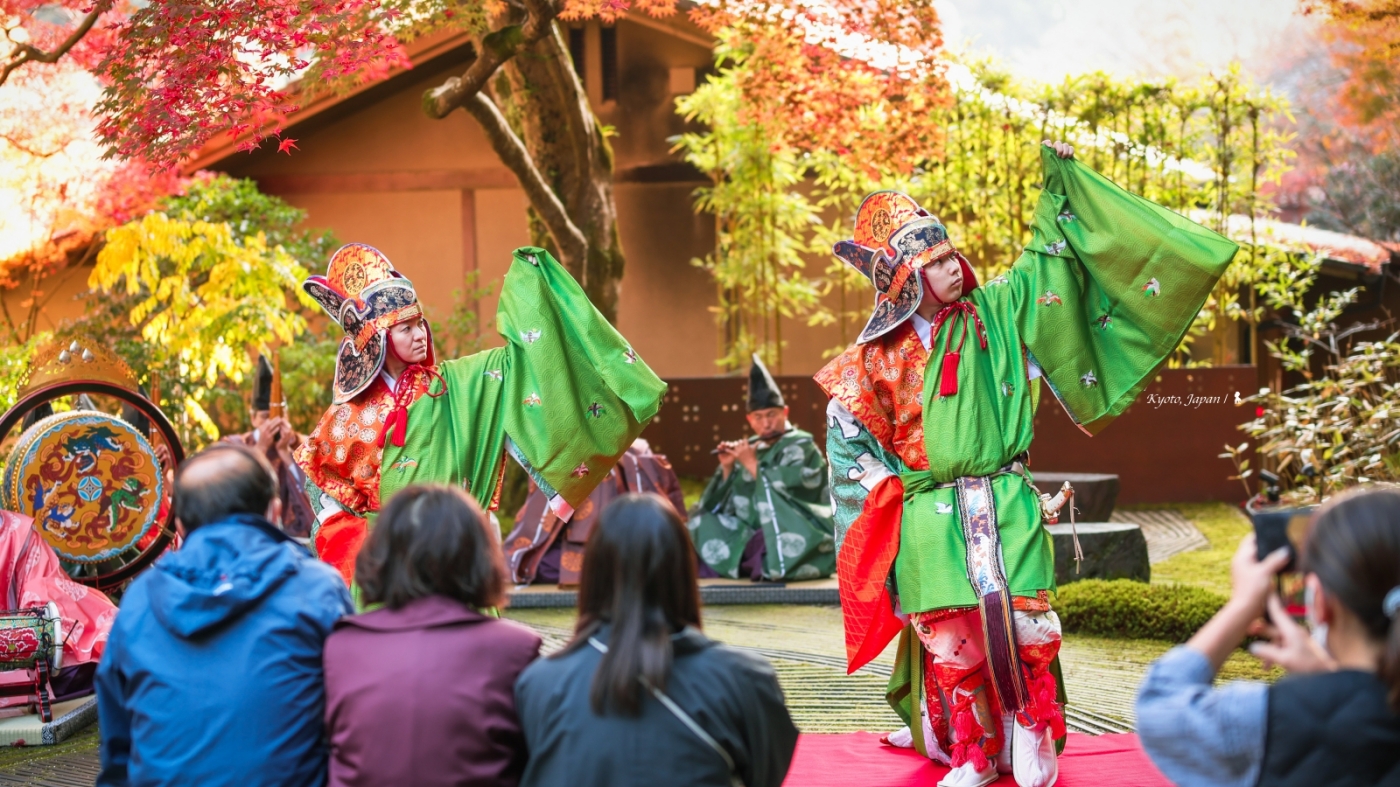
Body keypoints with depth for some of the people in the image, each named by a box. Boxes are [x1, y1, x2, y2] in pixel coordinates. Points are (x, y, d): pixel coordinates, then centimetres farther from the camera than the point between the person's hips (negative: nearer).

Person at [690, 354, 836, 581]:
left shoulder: (801, 446, -5)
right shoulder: (750, 448, 11)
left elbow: (786, 488, -21)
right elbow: (726, 505, 10)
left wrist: (752, 465, -14)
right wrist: (727, 469, -5)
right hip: (755, 538, 6)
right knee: (705, 524, -4)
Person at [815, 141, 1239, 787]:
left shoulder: (992, 314, 6)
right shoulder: (879, 357, 3)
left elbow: (1045, 268, 7)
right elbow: (848, 437, 10)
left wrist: (1058, 193, 3)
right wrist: (885, 485, 3)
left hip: (1006, 509, 0)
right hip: (931, 521, 0)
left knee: (1025, 630, -8)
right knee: (951, 641, 1)